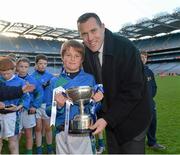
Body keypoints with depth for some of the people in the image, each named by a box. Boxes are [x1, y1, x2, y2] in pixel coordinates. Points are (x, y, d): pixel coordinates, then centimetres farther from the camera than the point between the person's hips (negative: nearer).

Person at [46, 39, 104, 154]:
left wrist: (97, 99, -15)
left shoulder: (90, 79, -1)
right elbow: (49, 111, 3)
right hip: (63, 134, 1)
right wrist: (58, 106, -16)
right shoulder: (55, 82, 1)